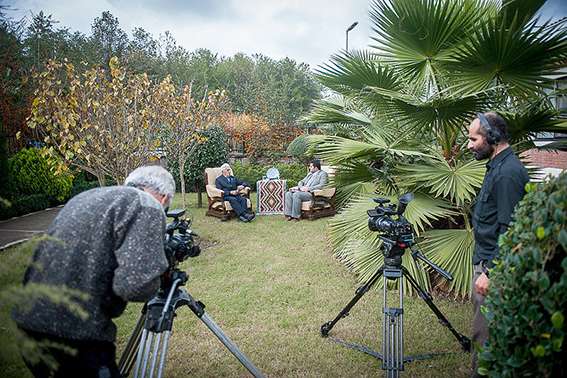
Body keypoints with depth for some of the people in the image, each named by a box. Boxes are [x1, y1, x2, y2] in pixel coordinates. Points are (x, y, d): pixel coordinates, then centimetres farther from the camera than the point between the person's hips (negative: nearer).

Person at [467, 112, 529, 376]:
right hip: (485, 260, 10)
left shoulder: (508, 173, -20)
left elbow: (509, 231, -23)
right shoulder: (498, 167, 12)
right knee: (483, 327, 19)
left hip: (493, 265, -10)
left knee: (485, 334, 1)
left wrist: (489, 272, -21)